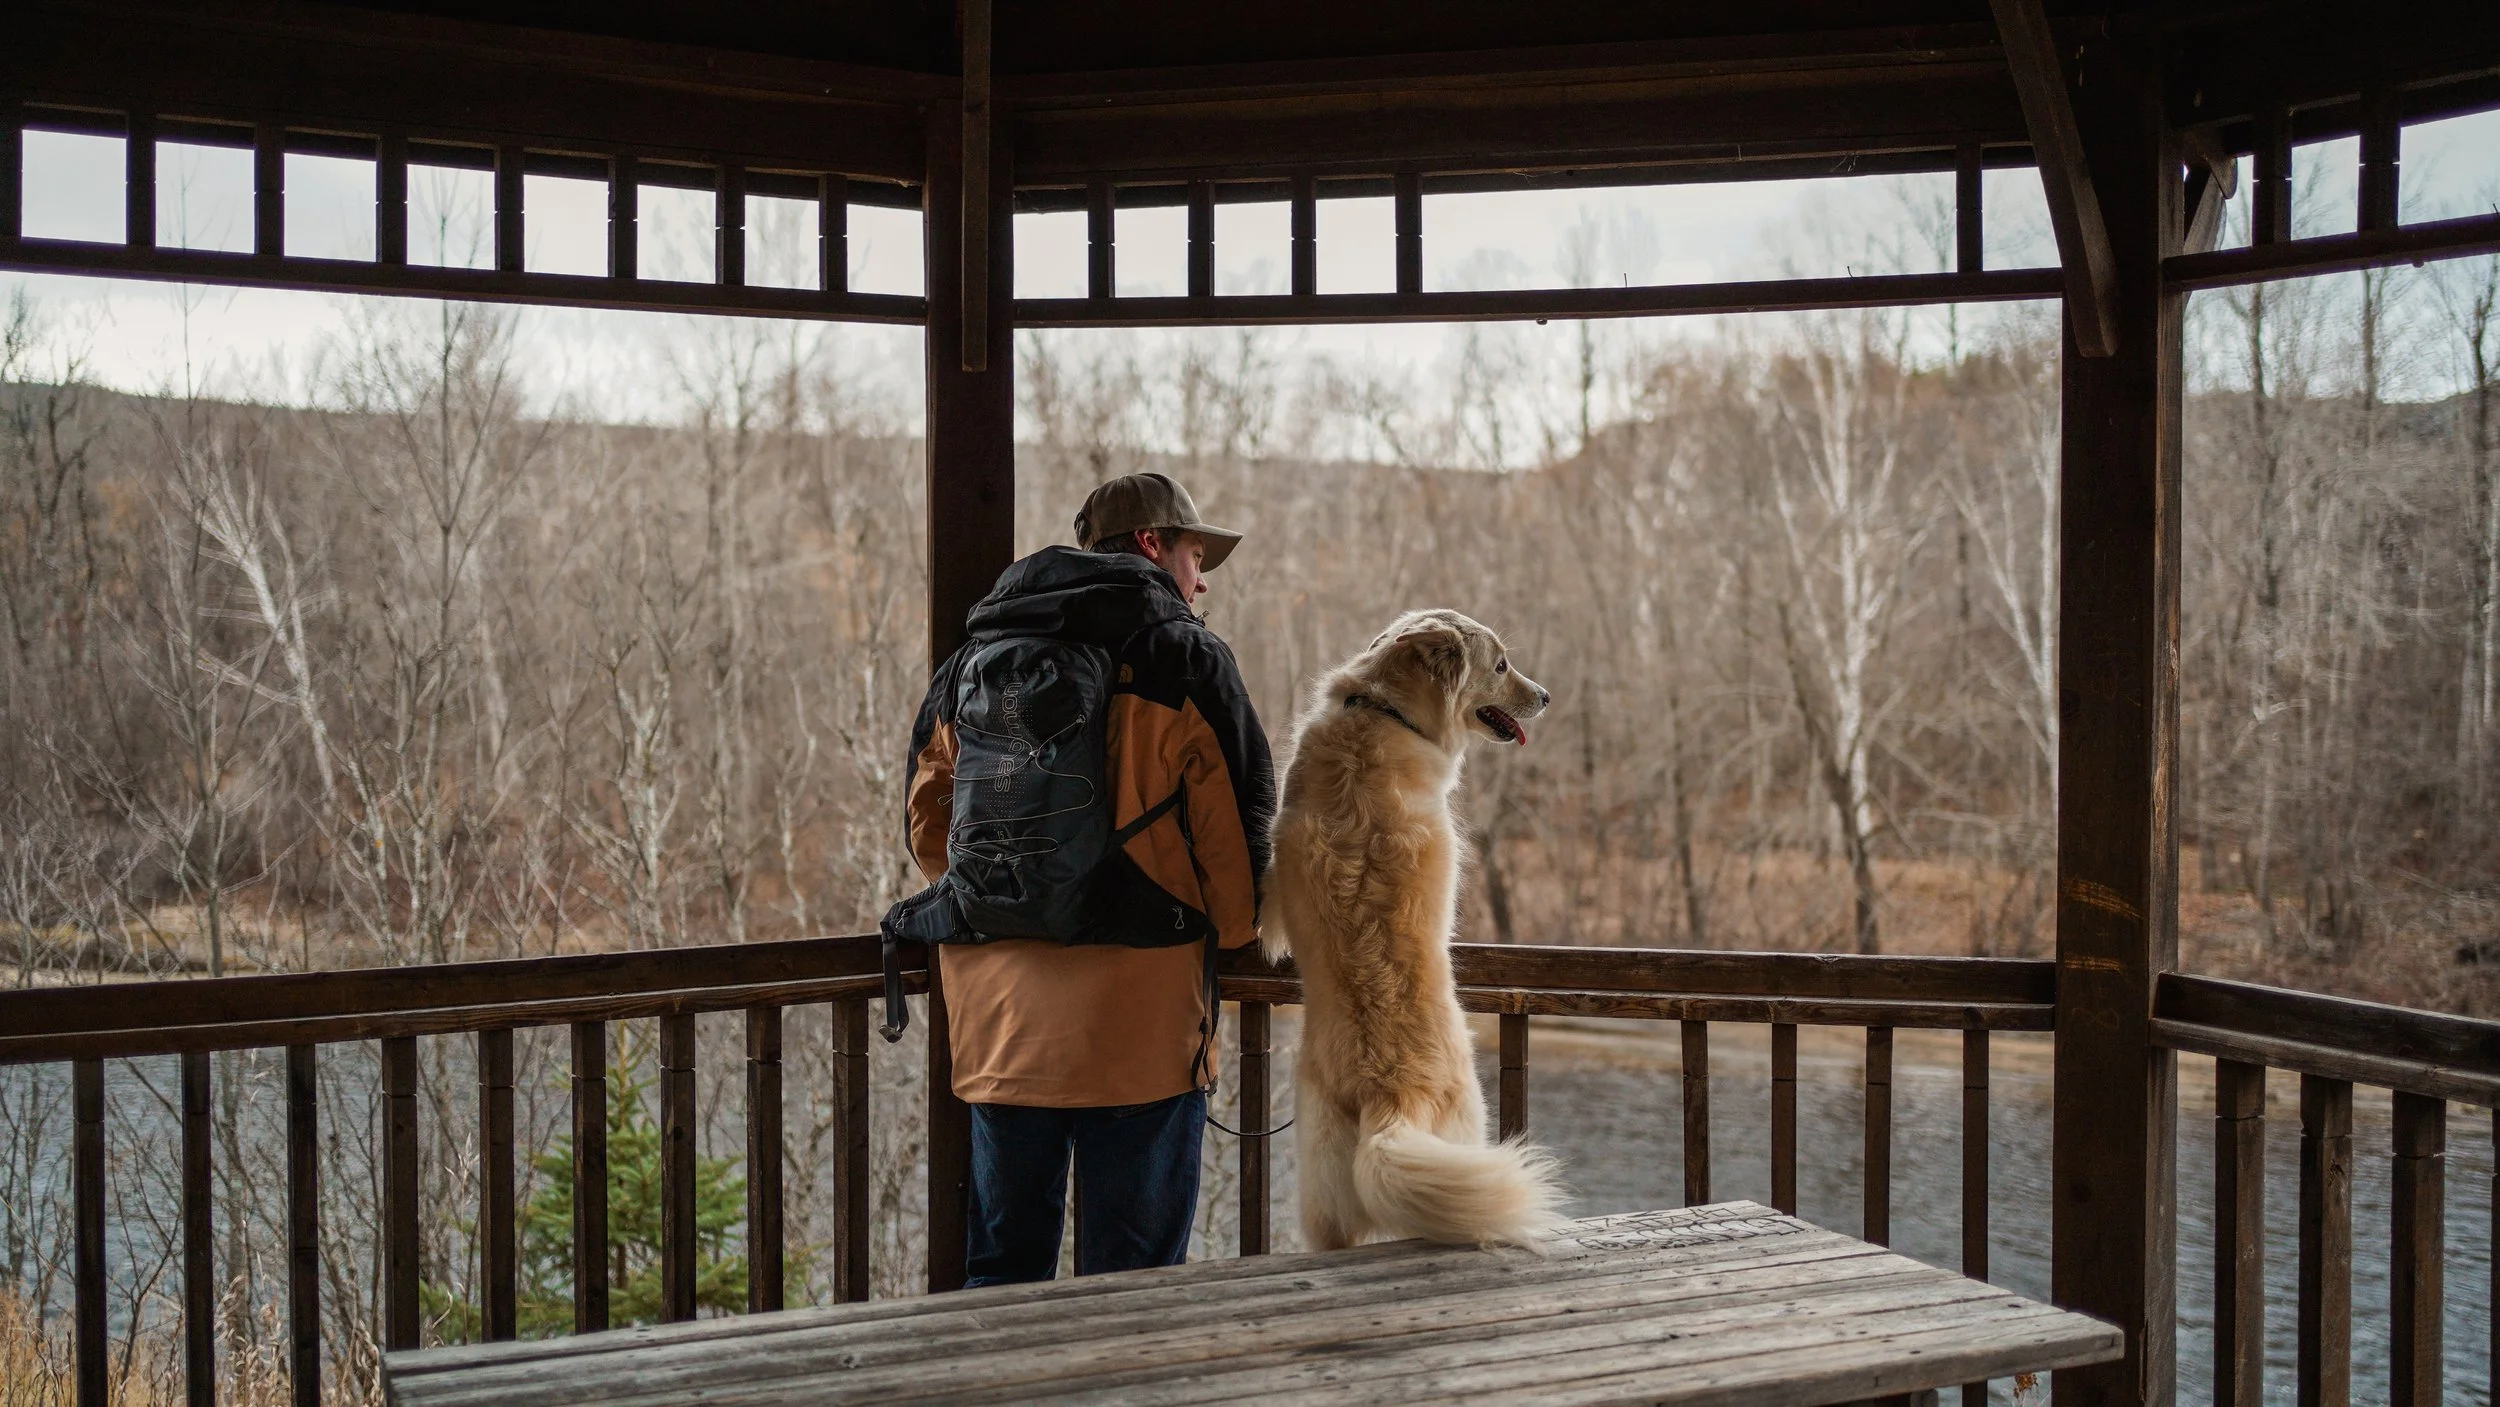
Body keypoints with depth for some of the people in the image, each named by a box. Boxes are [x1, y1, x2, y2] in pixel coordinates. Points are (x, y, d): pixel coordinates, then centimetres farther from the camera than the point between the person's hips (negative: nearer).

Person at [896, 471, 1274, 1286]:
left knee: (1002, 1261, 14)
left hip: (995, 1014, 5)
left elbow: (928, 827, 16)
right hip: (1135, 1012, -5)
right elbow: (1237, 822, -4)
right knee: (1131, 1275, 3)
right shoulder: (1181, 658, -3)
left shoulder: (966, 667, 13)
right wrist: (1231, 931, 14)